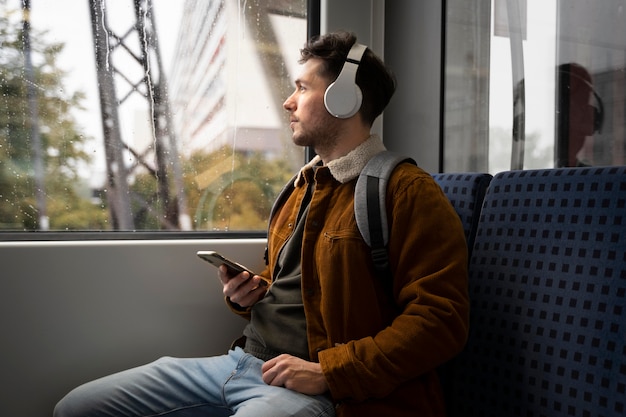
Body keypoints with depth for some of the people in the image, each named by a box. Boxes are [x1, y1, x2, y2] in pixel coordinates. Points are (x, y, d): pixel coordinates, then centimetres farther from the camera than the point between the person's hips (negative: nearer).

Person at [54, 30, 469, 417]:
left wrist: (328, 373, -19)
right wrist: (248, 294, 9)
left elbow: (441, 318, -16)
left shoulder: (408, 192, -9)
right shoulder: (305, 184, 19)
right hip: (243, 361, 8)